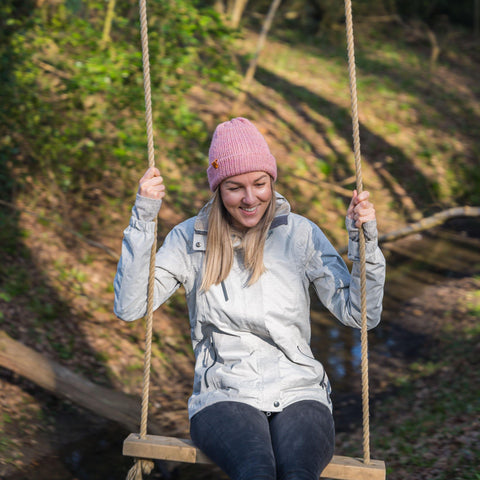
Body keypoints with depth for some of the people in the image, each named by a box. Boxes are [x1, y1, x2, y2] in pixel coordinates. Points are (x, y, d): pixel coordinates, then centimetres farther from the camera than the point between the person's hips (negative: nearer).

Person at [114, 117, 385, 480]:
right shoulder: (192, 239, 7)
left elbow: (361, 314, 5)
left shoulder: (301, 235, 7)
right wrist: (143, 219, -8)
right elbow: (129, 307, -3)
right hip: (224, 397, 0)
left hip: (299, 393, 1)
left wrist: (365, 241, -8)